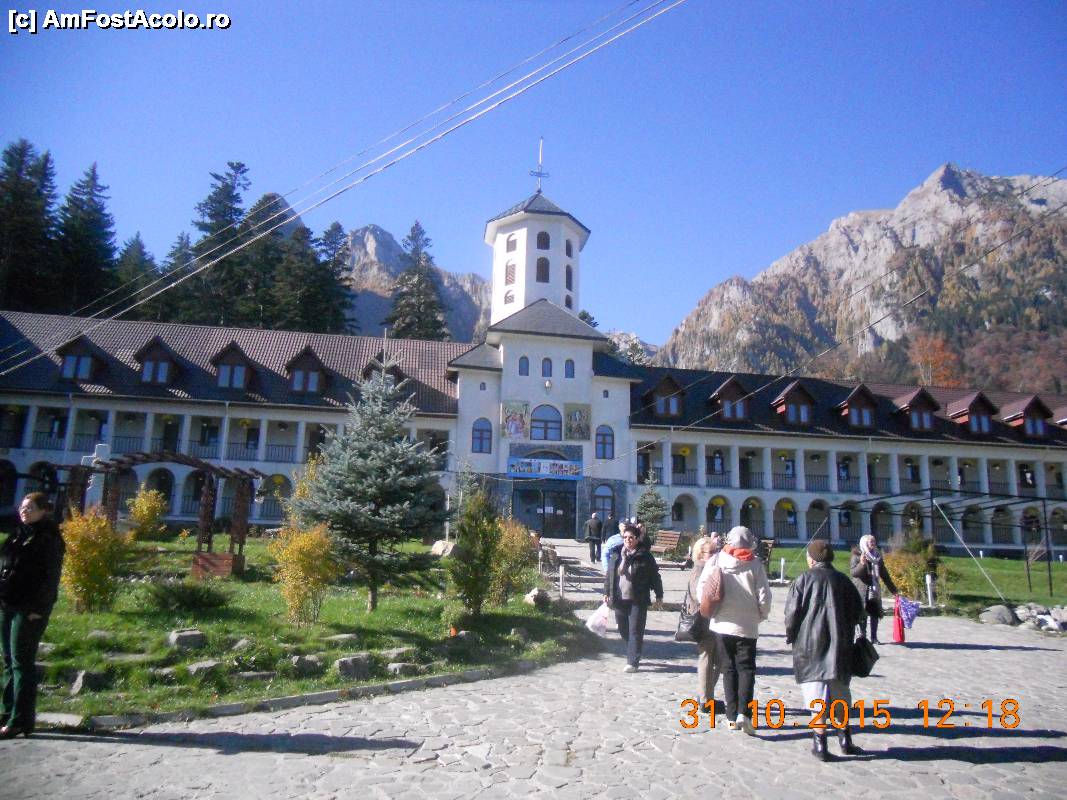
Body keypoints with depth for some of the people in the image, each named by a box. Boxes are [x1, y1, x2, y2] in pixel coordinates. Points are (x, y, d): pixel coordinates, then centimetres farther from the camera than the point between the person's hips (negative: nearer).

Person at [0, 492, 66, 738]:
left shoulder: (48, 537, -9)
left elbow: (51, 575, -13)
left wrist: (38, 607, -17)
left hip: (30, 608, -8)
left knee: (22, 662, -5)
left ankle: (20, 720, 0)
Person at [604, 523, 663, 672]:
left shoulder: (645, 556, -5)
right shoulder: (616, 555, 6)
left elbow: (655, 576, -1)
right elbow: (609, 575, 12)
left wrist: (659, 595, 0)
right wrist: (606, 592, 8)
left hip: (638, 600, -4)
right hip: (619, 599, 5)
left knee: (635, 631, -3)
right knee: (623, 630, 13)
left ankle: (632, 662, 3)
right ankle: (634, 653, 35)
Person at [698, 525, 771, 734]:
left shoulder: (715, 561, -4)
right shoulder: (755, 564, -7)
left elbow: (701, 591, -5)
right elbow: (764, 596, -6)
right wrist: (761, 615, 12)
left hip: (721, 624, 2)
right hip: (747, 626, -1)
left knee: (728, 669, 12)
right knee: (746, 669, 7)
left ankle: (732, 716, 11)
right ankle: (743, 712, -9)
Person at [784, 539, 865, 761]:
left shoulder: (803, 580, -6)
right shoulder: (843, 580, 5)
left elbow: (791, 613, -9)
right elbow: (858, 612, 10)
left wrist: (791, 636, 6)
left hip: (810, 645, -4)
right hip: (840, 647, 4)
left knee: (817, 695, 0)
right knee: (841, 694, 18)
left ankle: (820, 743, -1)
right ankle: (845, 738, 24)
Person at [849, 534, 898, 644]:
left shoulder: (877, 556, 13)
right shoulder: (857, 556, -5)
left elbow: (884, 574, 20)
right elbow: (853, 572, -16)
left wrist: (893, 589, 20)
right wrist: (861, 564, -35)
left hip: (875, 590, 5)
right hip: (862, 590, -5)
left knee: (875, 614, 6)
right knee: (862, 614, -5)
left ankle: (874, 637, 15)